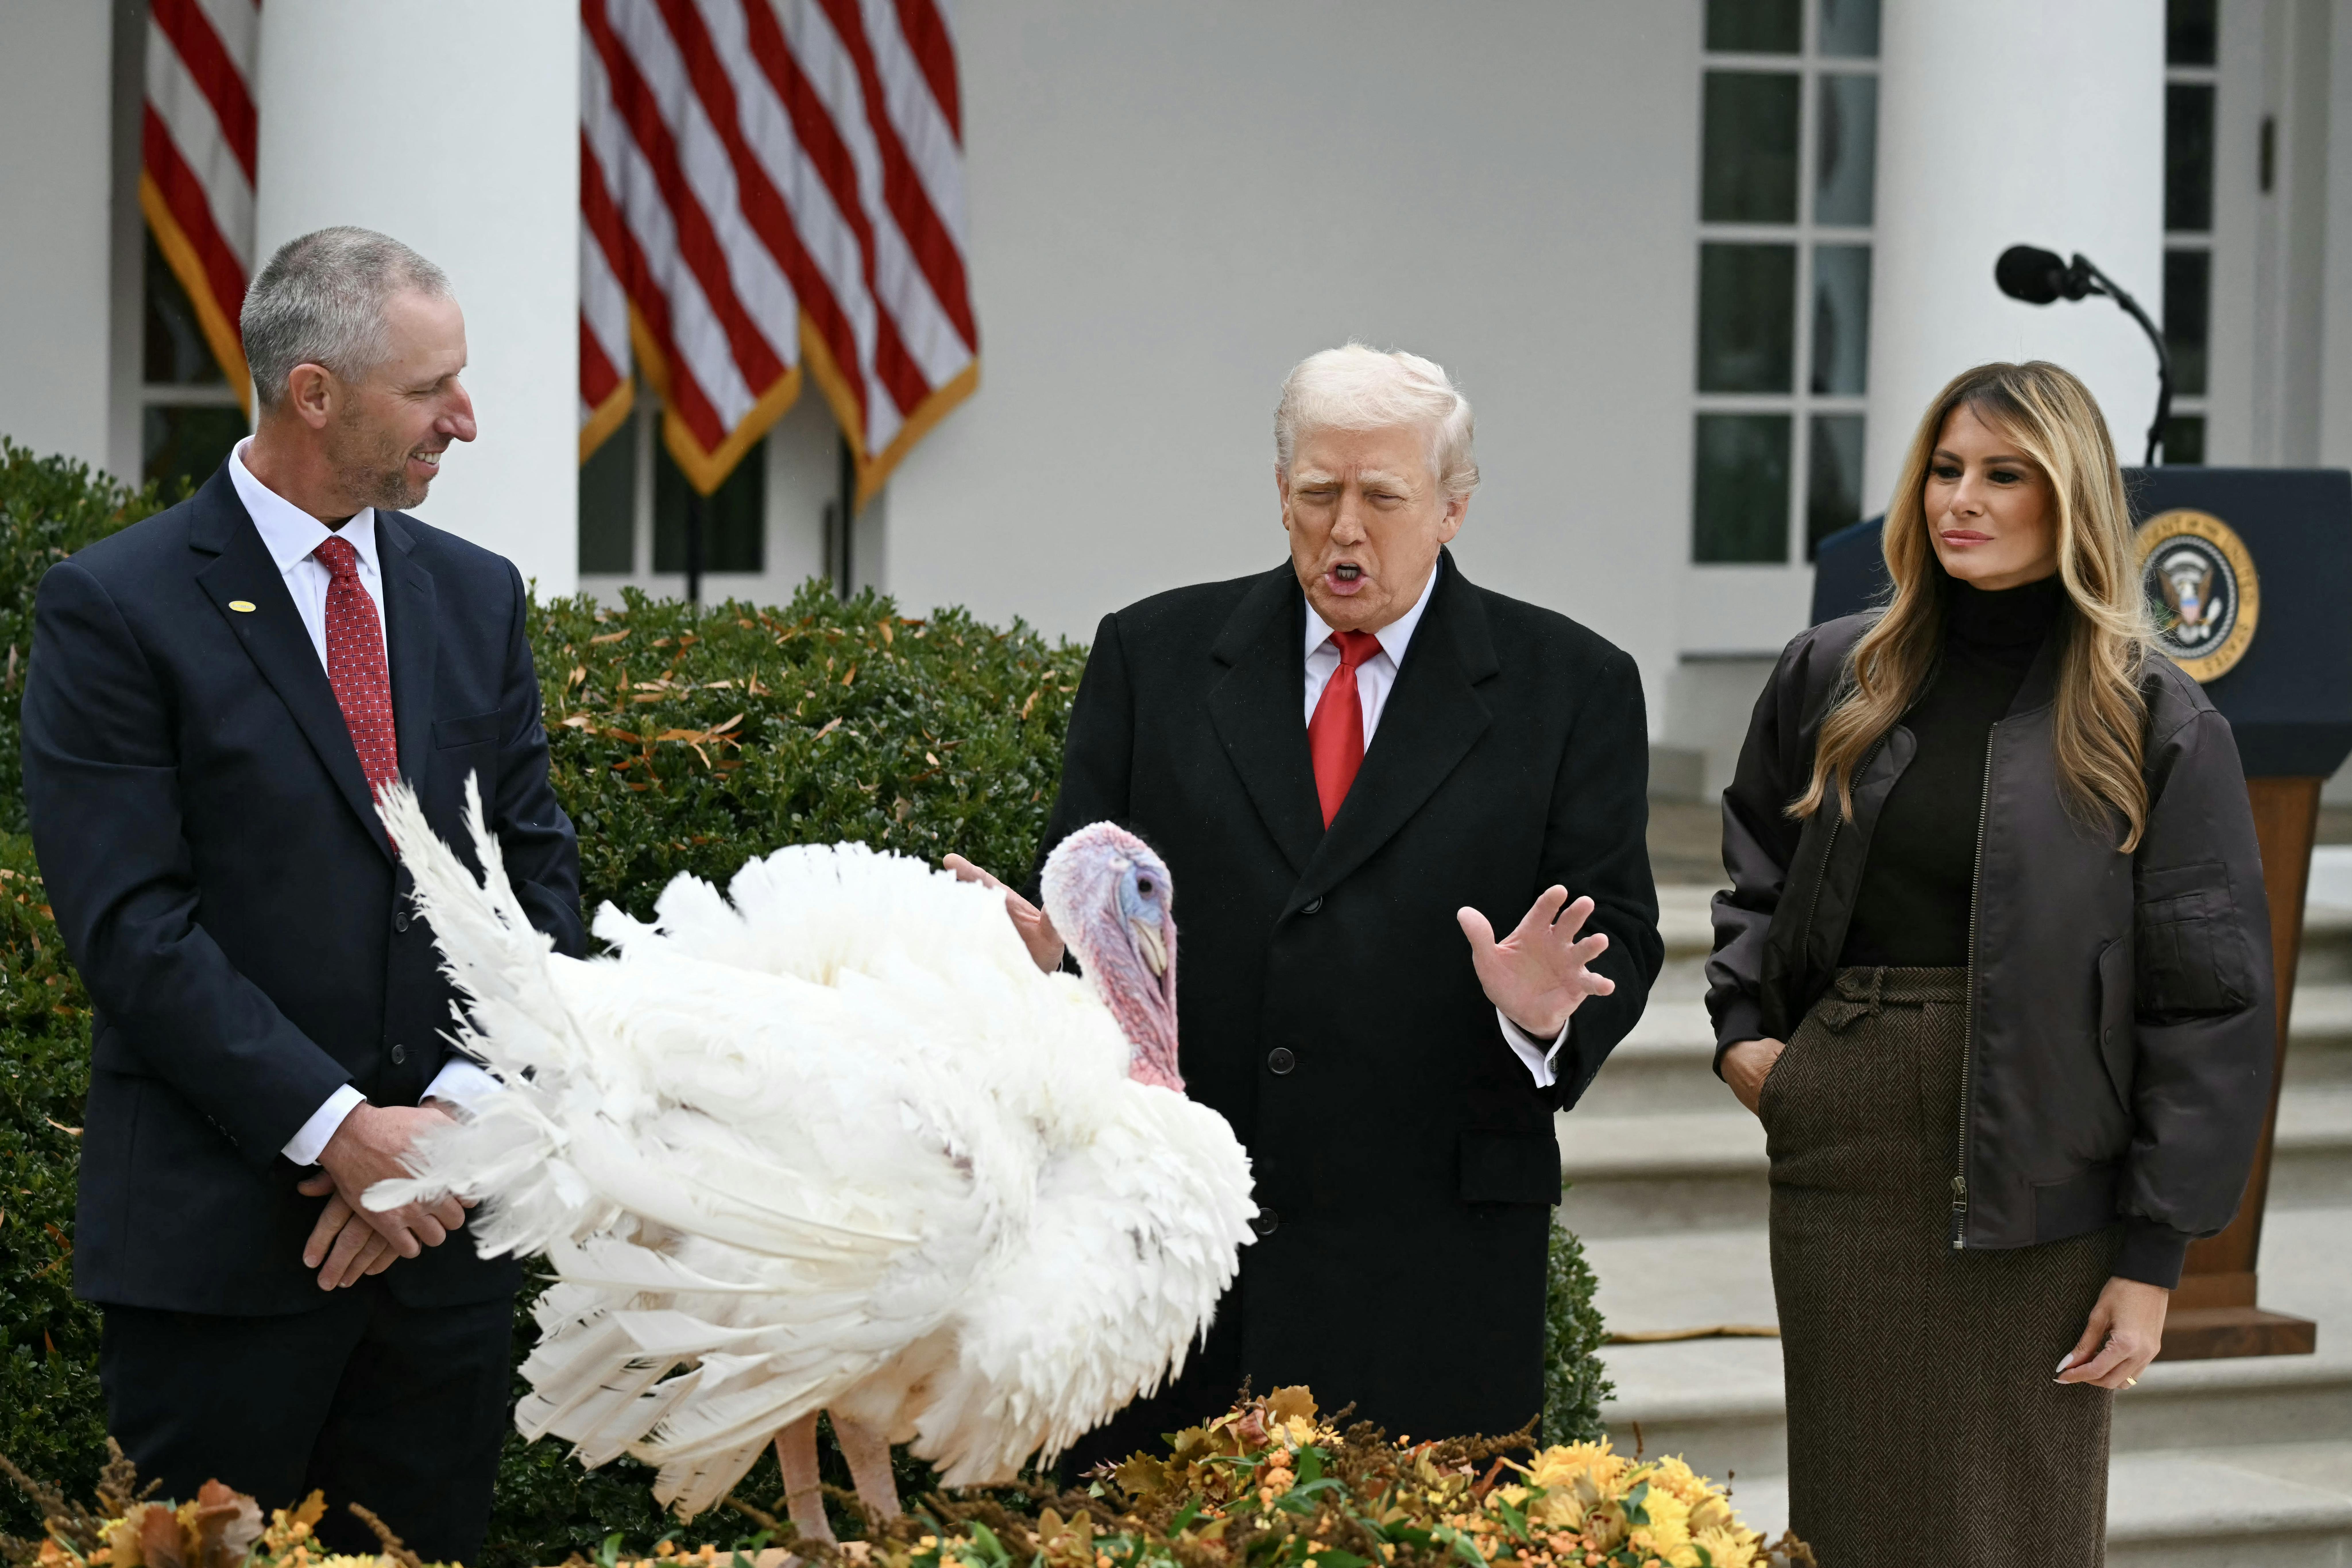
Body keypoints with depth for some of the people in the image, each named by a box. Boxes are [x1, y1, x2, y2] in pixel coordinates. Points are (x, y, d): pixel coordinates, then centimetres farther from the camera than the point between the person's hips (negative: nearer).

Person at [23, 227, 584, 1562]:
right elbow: (130, 923, -12)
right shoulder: (116, 608, -6)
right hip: (220, 1236, -5)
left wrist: (459, 1112, -7)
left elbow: (538, 869, 8)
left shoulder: (479, 597, 11)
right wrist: (338, 1131, -17)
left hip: (448, 1215, 5)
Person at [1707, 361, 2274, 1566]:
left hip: (2031, 1184, -3)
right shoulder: (1831, 679, 7)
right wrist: (1740, 1025, 4)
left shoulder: (2155, 728, -4)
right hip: (1840, 1163, 3)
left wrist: (2154, 1252, -9)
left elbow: (2209, 1008, -5)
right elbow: (1755, 872, 23)